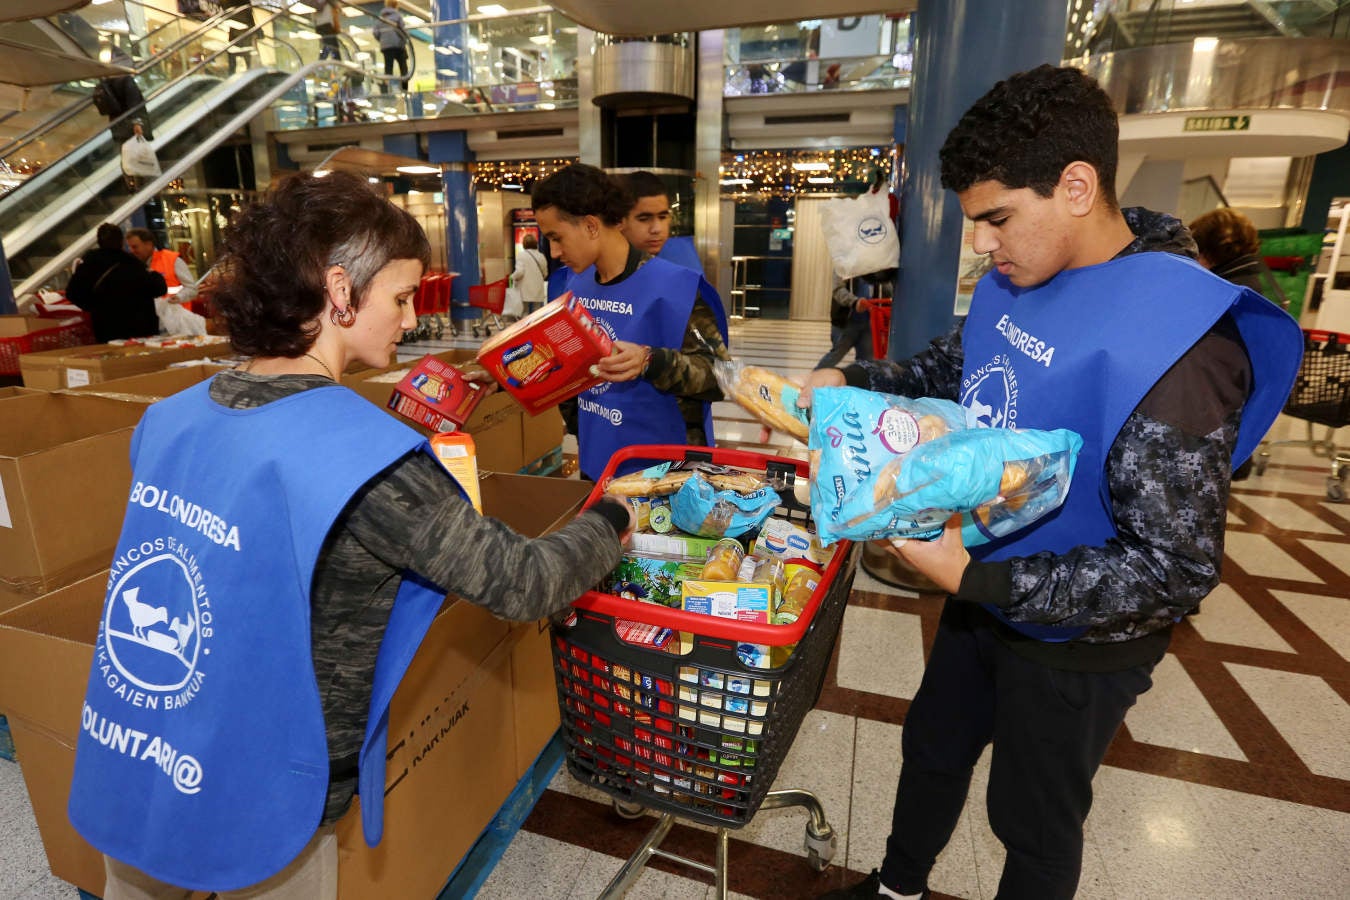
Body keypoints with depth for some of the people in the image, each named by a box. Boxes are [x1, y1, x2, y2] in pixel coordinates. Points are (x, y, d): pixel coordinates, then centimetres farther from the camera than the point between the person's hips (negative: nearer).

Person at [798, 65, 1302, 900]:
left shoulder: (1175, 341, -31)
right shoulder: (1014, 281, -7)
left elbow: (1176, 571, -29)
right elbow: (956, 366, 12)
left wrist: (975, 579, -31)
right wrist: (850, 382, -3)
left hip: (1076, 641, -8)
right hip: (988, 594, 8)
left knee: (1033, 818, 18)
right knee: (932, 747, 27)